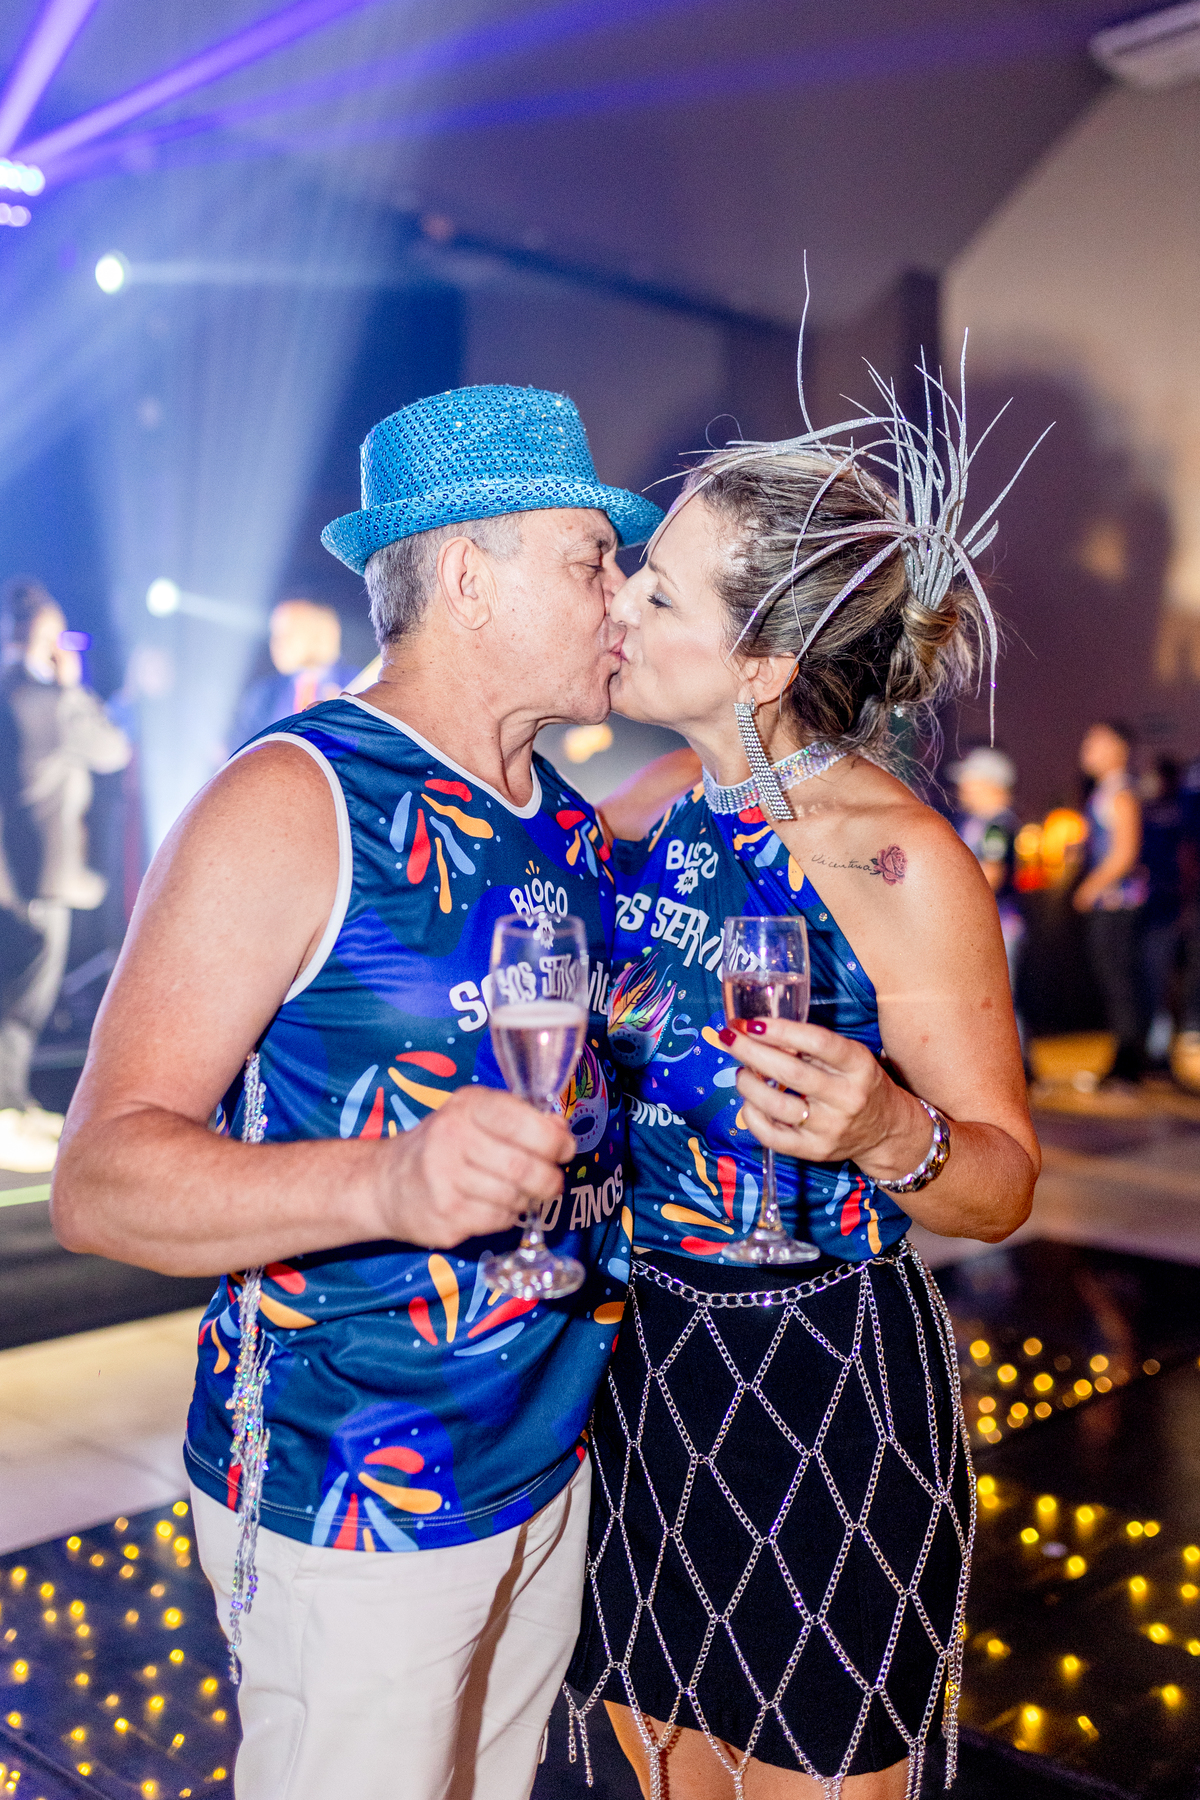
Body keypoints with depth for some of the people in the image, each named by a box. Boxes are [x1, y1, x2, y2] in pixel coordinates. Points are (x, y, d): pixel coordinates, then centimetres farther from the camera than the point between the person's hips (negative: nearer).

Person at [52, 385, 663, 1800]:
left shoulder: (567, 821, 7)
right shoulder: (292, 805, -18)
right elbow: (98, 1180, -24)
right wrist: (387, 1181, -39)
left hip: (548, 1469, 7)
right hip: (349, 1508, -7)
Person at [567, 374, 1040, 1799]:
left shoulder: (900, 860, -19)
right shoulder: (637, 819, -1)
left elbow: (1003, 1184, -13)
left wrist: (888, 1134, -32)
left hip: (822, 1388, -5)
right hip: (631, 1362, 6)